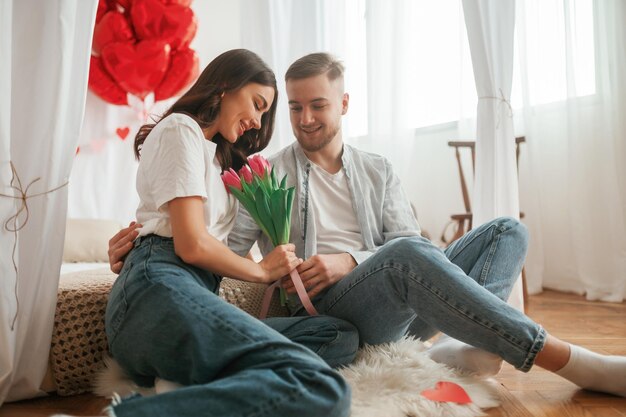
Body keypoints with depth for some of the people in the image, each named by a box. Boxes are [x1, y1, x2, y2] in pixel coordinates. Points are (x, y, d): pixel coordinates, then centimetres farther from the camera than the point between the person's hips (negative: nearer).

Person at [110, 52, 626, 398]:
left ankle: (458, 348, -32)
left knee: (507, 230, -8)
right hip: (324, 309, -4)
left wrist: (350, 261, -12)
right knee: (408, 255, -36)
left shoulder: (378, 172, 19)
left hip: (396, 305, 5)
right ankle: (573, 362, -29)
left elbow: (412, 246, 7)